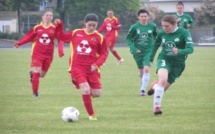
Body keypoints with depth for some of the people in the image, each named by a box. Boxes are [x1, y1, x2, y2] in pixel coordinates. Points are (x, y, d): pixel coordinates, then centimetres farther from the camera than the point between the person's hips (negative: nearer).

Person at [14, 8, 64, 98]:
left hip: (48, 55, 2)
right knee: (37, 72, -11)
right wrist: (19, 43, -11)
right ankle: (35, 92, 2)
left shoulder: (55, 28, -3)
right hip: (37, 53, -2)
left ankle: (32, 74, 44)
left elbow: (60, 40, -7)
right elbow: (29, 37, 1)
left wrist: (60, 51, -20)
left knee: (42, 74, 8)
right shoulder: (37, 28, -2)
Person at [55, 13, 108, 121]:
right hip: (77, 68, -1)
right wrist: (59, 26, 8)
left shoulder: (99, 37, 0)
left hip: (92, 69, 1)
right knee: (86, 90, -19)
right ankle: (91, 115, -3)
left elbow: (104, 54, 1)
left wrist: (97, 64, -13)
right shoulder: (76, 33, 6)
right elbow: (62, 37, 22)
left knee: (96, 94, -2)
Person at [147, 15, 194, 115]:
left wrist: (179, 51, -42)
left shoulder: (184, 33, -14)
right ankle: (156, 106, -24)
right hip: (164, 59, 0)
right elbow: (155, 45, 15)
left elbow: (190, 49, -23)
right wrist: (150, 59, 16)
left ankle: (156, 86, 47)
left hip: (178, 63, 0)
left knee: (163, 88, 8)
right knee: (163, 79, -31)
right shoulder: (161, 33, -3)